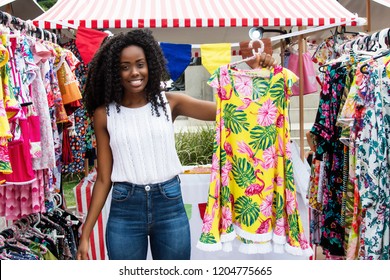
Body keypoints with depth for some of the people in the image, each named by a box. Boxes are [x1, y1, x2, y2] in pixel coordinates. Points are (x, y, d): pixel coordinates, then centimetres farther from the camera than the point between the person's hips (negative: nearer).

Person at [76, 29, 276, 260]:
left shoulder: (170, 102, -1)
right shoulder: (104, 114, -1)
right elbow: (104, 178, 1)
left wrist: (256, 73, -19)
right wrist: (86, 233, -1)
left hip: (170, 205, 1)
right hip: (124, 210, 0)